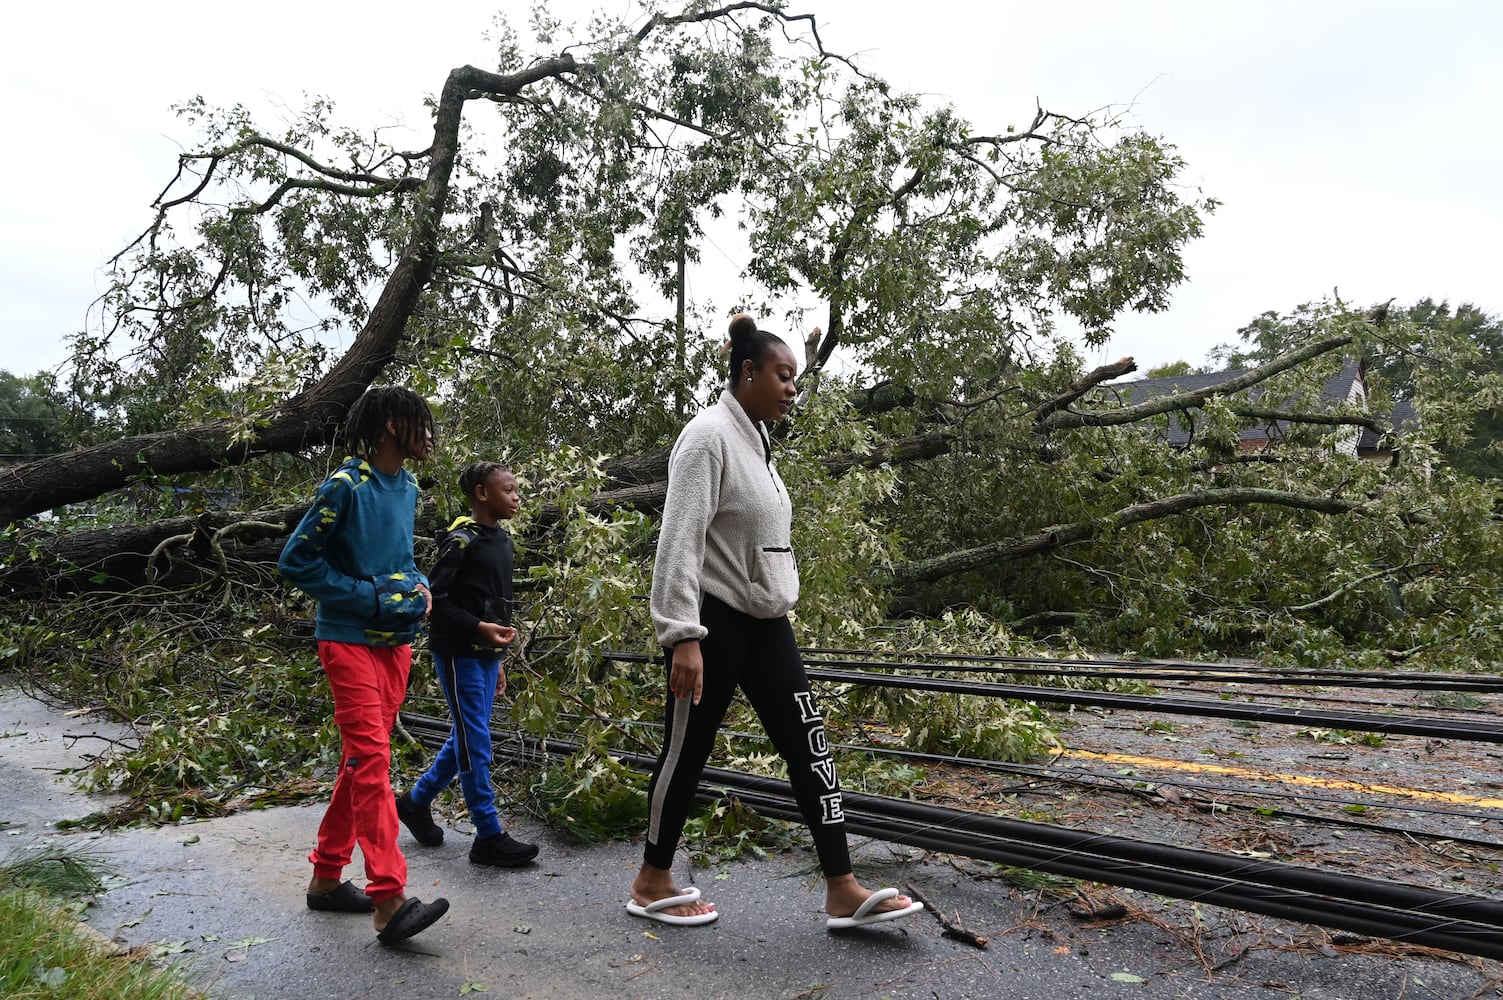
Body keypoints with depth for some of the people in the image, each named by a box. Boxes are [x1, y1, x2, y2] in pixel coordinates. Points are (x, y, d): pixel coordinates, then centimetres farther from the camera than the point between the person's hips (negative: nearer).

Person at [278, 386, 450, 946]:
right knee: (371, 758, -14)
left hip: (396, 642, 8)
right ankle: (389, 901, -15)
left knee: (361, 759, 13)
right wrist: (371, 598, -16)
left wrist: (419, 586, 3)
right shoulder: (346, 486, -13)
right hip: (350, 640, -8)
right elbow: (297, 561, -12)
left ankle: (327, 877, 26)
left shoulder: (408, 488, 10)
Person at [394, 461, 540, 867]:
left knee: (466, 740, 16)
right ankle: (489, 837, 5)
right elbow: (436, 598, -16)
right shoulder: (461, 540, -14)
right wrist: (478, 628, -25)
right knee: (476, 743, -3)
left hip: (485, 655, 9)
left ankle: (415, 800, 34)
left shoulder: (501, 540, 12)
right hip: (459, 654, -9)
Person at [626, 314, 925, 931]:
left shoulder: (756, 440, 13)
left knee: (808, 742, 3)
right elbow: (680, 541, -21)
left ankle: (843, 891, 8)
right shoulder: (709, 436, -14)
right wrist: (684, 637, -26)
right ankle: (652, 884, 24)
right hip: (714, 623, -9)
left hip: (765, 623, 9)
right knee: (687, 751, 5)